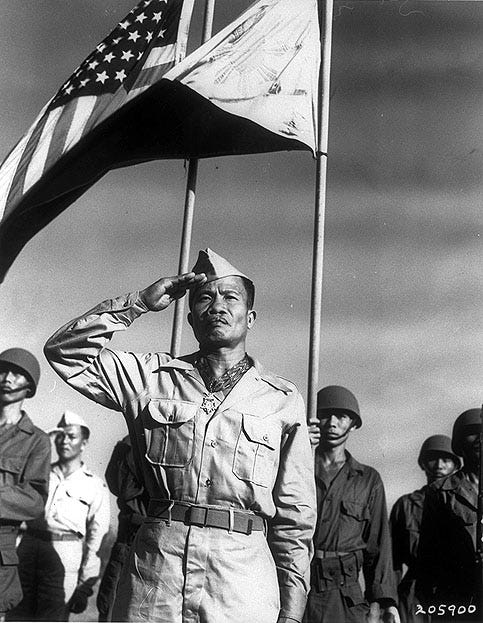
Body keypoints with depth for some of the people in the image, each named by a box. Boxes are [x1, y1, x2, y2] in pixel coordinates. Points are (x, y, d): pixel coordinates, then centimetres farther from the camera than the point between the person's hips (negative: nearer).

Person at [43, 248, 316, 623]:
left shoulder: (283, 400, 4)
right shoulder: (153, 377, 7)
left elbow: (295, 516, 5)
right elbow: (64, 350, 1)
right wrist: (140, 303, -5)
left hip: (242, 579, 0)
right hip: (152, 568, 1)